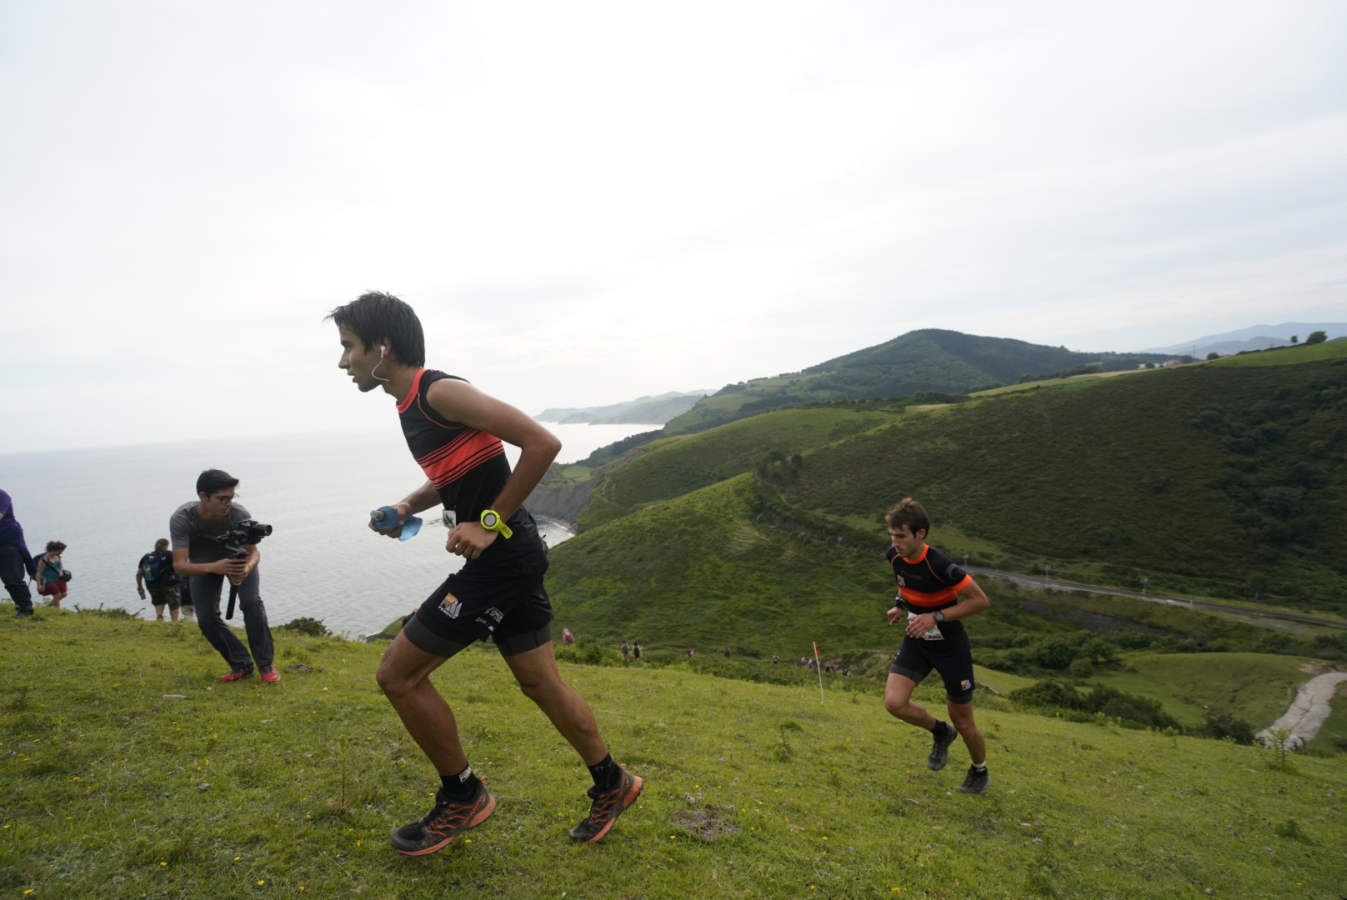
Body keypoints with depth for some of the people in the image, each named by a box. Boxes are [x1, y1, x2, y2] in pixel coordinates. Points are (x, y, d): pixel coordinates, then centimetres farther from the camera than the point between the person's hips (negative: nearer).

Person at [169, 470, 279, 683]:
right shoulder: (181, 519, -34)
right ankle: (241, 665, 6)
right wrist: (213, 568, -57)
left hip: (238, 556, -1)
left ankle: (266, 663, -10)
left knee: (251, 602, -23)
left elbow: (253, 552, -24)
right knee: (207, 618, -12)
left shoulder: (239, 514, -33)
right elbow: (179, 565, -38)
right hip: (203, 562, 1)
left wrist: (246, 569, -48)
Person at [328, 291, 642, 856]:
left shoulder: (439, 392, -16)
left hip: (500, 557, -10)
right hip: (513, 555, 10)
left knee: (399, 675, 1)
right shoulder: (412, 403, 14)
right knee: (540, 683, 17)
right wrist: (408, 506, 11)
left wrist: (489, 523, -20)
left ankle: (461, 799, 20)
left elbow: (542, 443, -24)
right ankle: (611, 786, 34)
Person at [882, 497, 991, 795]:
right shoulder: (895, 557, -9)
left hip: (951, 647, -5)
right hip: (917, 642, 5)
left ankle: (979, 771, 41)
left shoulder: (941, 566, -29)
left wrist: (936, 617, -27)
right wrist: (900, 605, -2)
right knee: (894, 702, -14)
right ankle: (940, 733, 18)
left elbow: (981, 600, -21)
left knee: (963, 722, 9)